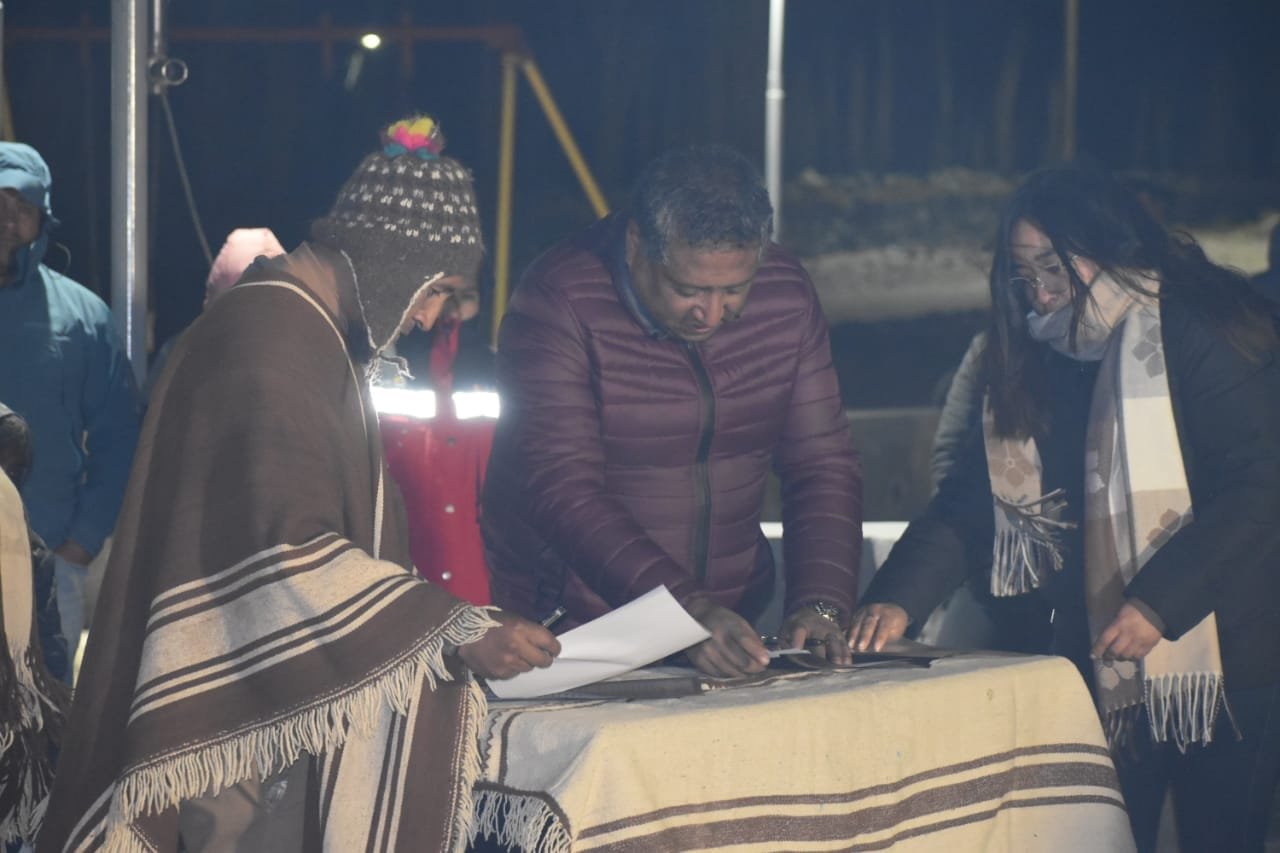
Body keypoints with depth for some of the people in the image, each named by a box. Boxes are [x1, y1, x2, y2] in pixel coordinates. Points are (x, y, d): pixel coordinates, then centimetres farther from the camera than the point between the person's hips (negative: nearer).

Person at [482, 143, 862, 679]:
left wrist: (820, 605, -11)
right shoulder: (559, 306, -13)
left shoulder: (786, 297, 3)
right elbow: (563, 490, -19)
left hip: (731, 618, 4)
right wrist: (687, 608, -31)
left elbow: (822, 464, 6)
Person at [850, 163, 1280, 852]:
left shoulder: (1198, 333, -9)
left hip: (1217, 659, -5)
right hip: (1100, 660, 6)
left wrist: (1159, 604, -23)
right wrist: (898, 598, -10)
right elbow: (974, 497, 6)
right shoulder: (1039, 362, 11)